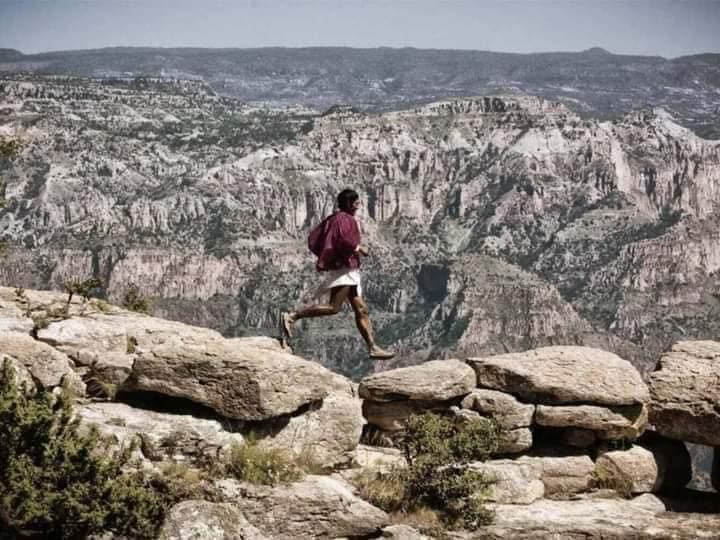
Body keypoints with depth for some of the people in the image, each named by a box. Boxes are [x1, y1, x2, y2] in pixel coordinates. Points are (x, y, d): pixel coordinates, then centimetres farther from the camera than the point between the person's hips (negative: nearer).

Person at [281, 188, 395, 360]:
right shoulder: (344, 218, -9)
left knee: (362, 310, 6)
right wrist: (359, 248, -13)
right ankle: (291, 317, -16)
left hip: (350, 271, 11)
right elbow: (343, 239, -27)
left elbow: (312, 241, 16)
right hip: (343, 268, -11)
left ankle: (373, 348, 3)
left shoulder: (331, 219, 18)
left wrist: (326, 256, 18)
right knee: (333, 307, -18)